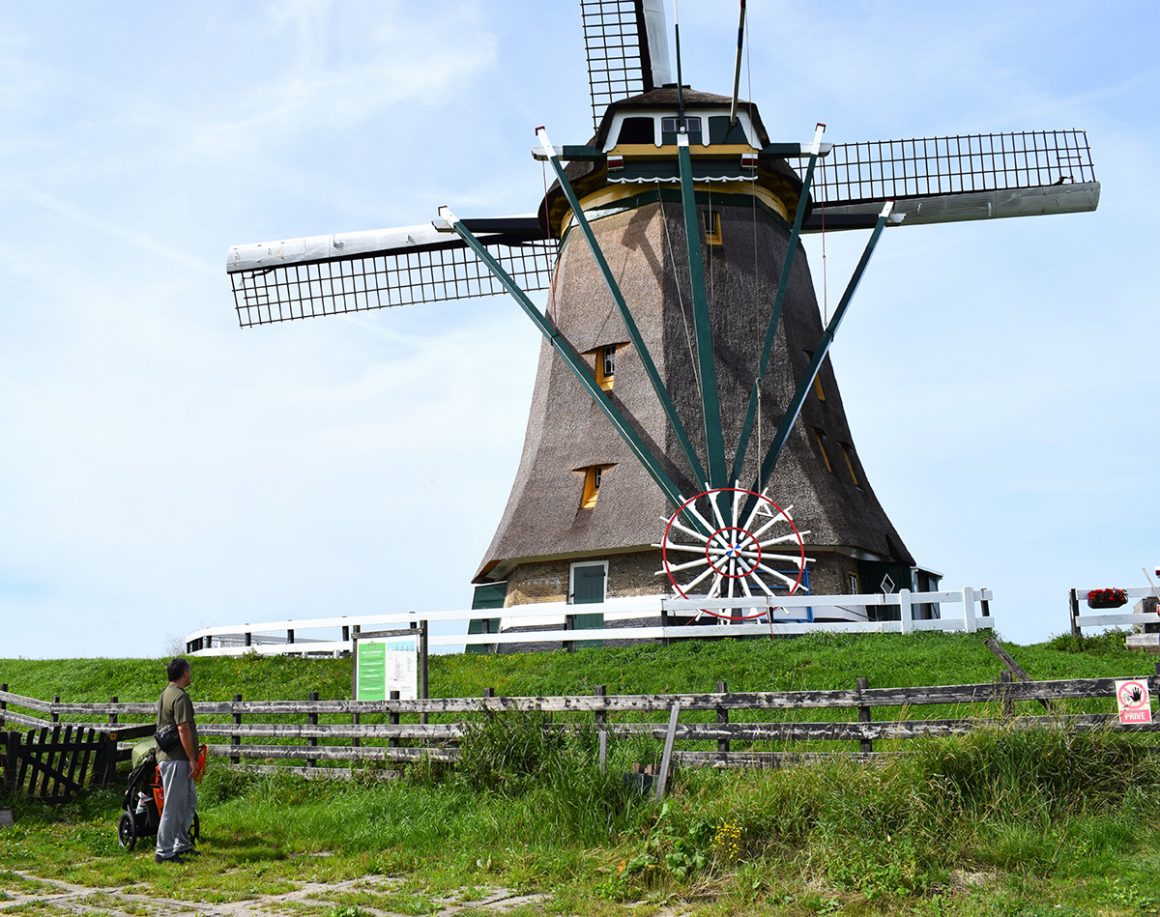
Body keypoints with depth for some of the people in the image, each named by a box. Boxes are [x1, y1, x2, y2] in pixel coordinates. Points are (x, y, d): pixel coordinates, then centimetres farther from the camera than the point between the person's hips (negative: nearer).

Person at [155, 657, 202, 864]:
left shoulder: (165, 694, 15)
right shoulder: (180, 697, -17)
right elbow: (183, 731, -22)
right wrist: (192, 759, -18)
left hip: (167, 757, 10)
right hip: (176, 759, -10)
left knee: (189, 802, 17)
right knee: (174, 806, -4)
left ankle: (182, 844, 24)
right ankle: (164, 851, 2)